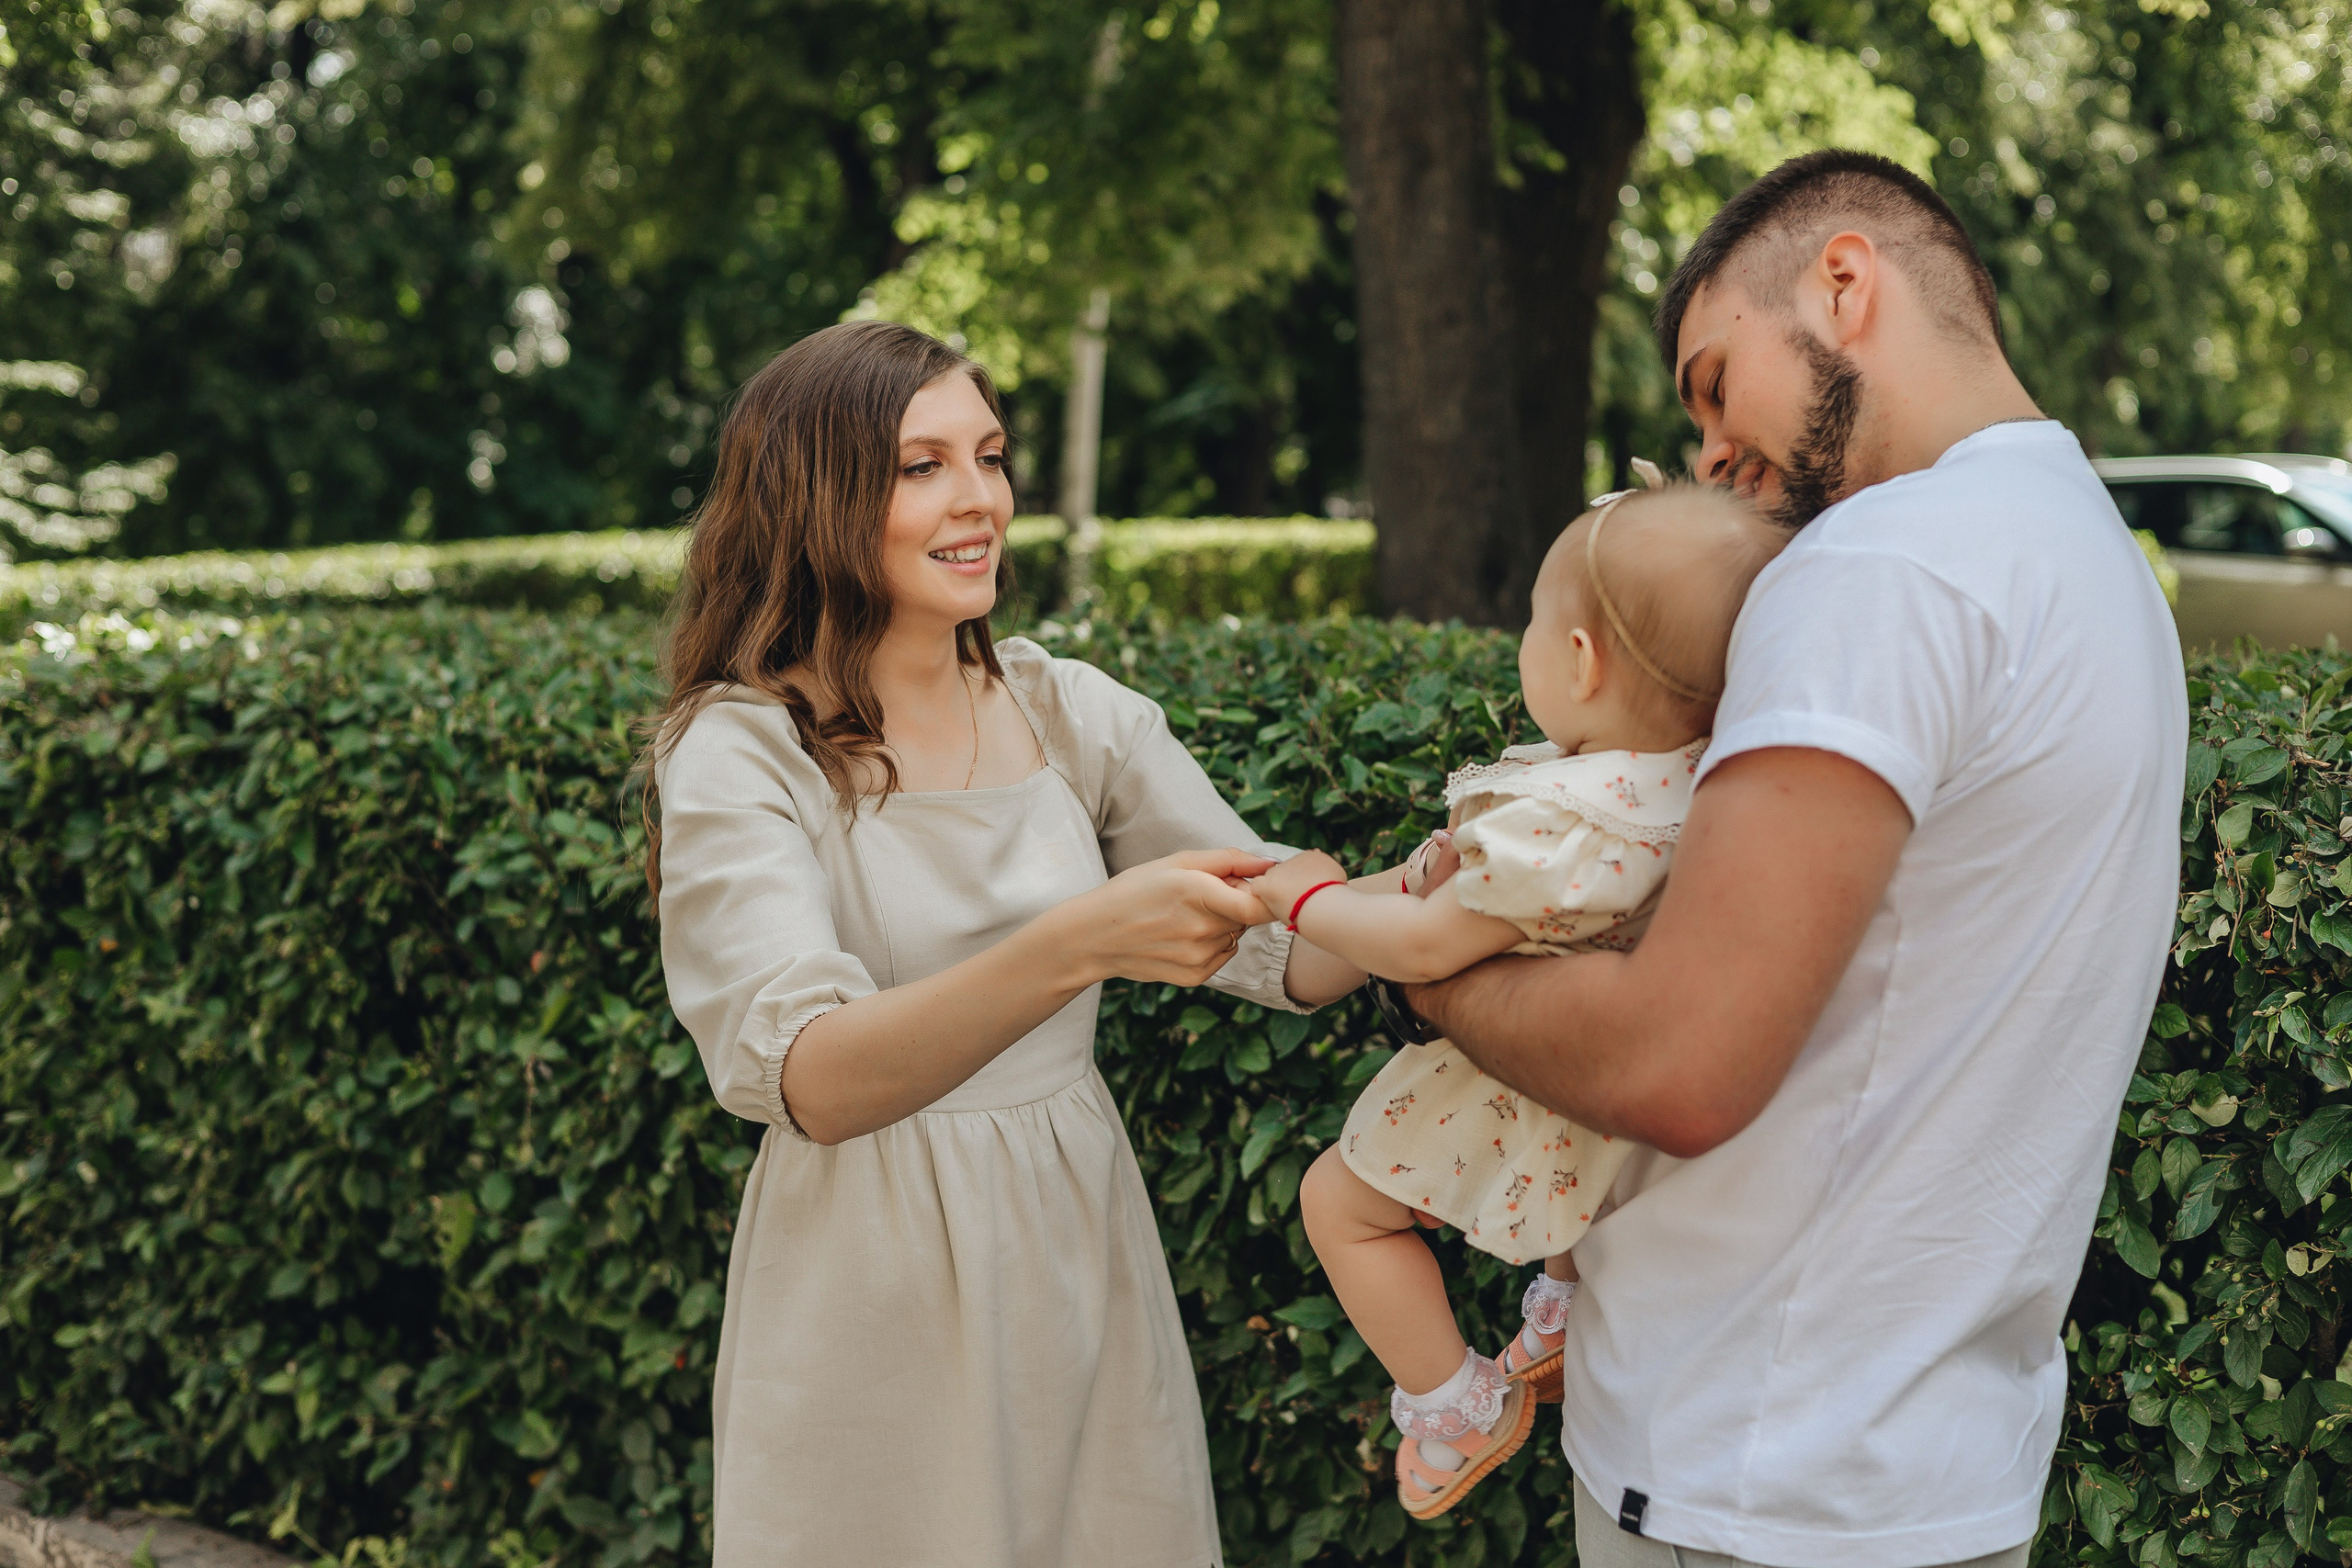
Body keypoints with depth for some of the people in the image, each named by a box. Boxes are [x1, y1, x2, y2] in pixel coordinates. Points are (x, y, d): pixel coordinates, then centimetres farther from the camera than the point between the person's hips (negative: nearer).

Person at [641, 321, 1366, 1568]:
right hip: (876, 1309, -4)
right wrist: (1077, 943, -40)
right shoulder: (741, 751, -11)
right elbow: (808, 1079, -26)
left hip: (1082, 1251, 4)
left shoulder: (1071, 712, 2)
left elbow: (1287, 955, 0)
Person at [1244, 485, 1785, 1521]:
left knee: (1340, 1202, 10)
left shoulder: (1558, 825, -38)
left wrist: (1309, 899, -15)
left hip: (1529, 1081, -8)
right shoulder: (1709, 770, -15)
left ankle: (1454, 1408, 18)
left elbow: (1426, 945, -29)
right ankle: (1565, 1306, 47)